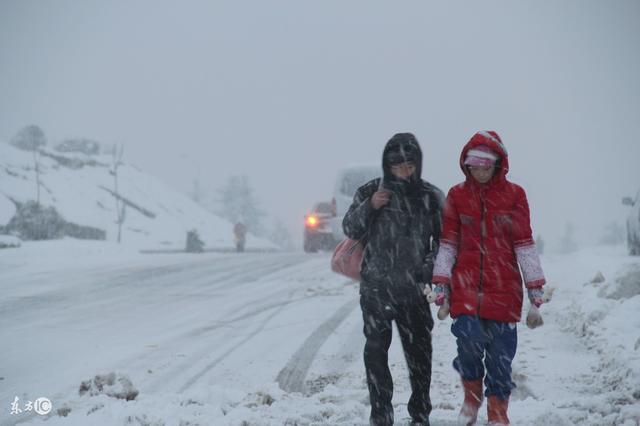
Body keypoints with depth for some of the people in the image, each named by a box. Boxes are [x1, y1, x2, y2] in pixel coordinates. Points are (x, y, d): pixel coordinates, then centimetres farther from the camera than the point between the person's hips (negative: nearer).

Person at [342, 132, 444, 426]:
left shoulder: (431, 197, 2)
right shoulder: (370, 192, 2)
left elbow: (444, 239, 10)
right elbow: (350, 230, 4)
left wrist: (431, 266, -5)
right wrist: (369, 207, -12)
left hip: (413, 291, 0)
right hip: (375, 288, 0)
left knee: (419, 353, 5)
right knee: (376, 352, 0)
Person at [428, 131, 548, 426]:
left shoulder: (514, 195, 2)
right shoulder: (457, 195, 5)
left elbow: (525, 245, 2)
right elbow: (447, 244, 7)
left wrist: (536, 290, 0)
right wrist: (441, 287, 3)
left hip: (504, 288, 0)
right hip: (465, 285, 0)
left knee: (501, 352, 0)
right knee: (469, 339, -16)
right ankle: (472, 395, 13)